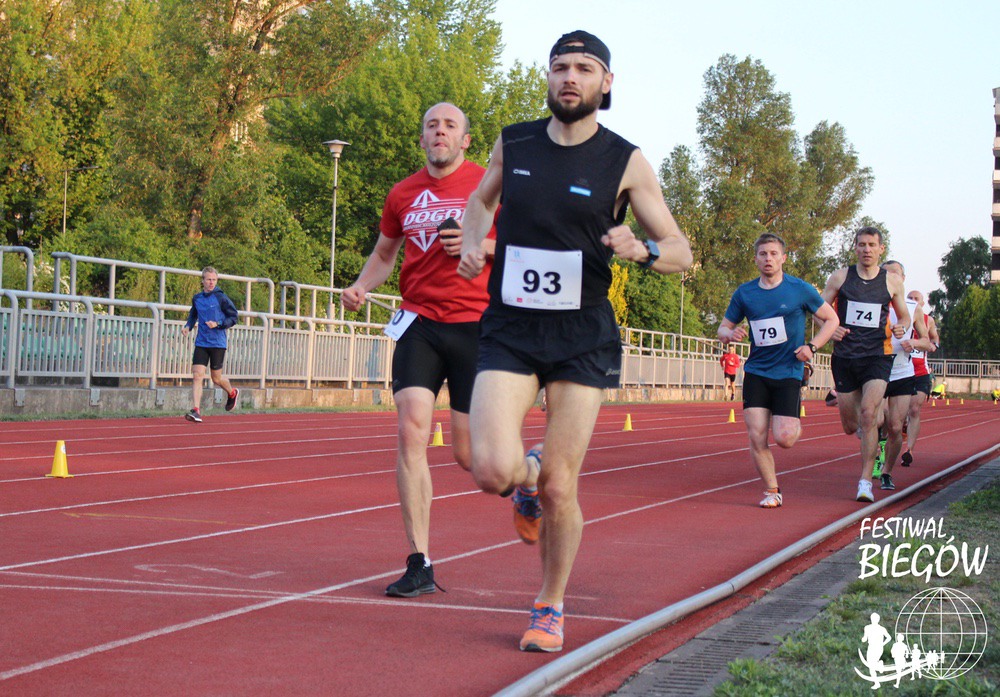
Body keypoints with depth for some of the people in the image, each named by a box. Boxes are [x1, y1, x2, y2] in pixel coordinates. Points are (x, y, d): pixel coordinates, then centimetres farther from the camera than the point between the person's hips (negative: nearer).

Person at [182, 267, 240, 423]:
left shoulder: (221, 298, -6)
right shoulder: (197, 298, 8)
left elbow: (234, 317, -3)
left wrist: (218, 324, -16)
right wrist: (188, 326, 7)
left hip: (218, 344, -3)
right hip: (201, 343, 3)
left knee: (216, 379, 7)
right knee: (197, 375, -10)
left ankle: (232, 393, 39)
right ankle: (196, 411, -13)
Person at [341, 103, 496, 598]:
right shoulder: (403, 194, 11)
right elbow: (384, 252, 25)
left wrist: (481, 244, -14)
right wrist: (360, 286, 6)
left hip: (474, 324, -3)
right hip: (418, 323, 3)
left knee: (468, 454, -1)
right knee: (411, 431, -14)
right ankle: (420, 566, -9)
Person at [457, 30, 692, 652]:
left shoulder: (626, 163, -3)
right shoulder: (512, 144, 4)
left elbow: (682, 253, -1)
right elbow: (483, 199, 25)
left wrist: (641, 250, -23)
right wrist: (473, 245, 4)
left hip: (583, 338, -1)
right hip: (508, 330, 2)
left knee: (559, 490, -2)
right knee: (493, 471, -18)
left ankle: (551, 607, 22)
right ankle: (526, 478, 20)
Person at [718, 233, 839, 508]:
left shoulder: (800, 289, -3)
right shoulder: (744, 293, 4)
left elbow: (832, 319, 6)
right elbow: (724, 328, 14)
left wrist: (811, 347, -8)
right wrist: (731, 334, -11)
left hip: (788, 372, -2)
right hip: (756, 372, 2)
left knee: (784, 438, -12)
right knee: (756, 437, -9)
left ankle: (796, 424, 26)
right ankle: (772, 491, 9)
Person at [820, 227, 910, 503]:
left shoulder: (892, 282, 4)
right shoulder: (840, 277, 3)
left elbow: (904, 315, 16)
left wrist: (901, 327, -7)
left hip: (877, 357, -1)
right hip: (844, 358, 2)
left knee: (868, 414, -20)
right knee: (850, 426, 6)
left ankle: (865, 481, -13)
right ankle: (868, 429, 46)